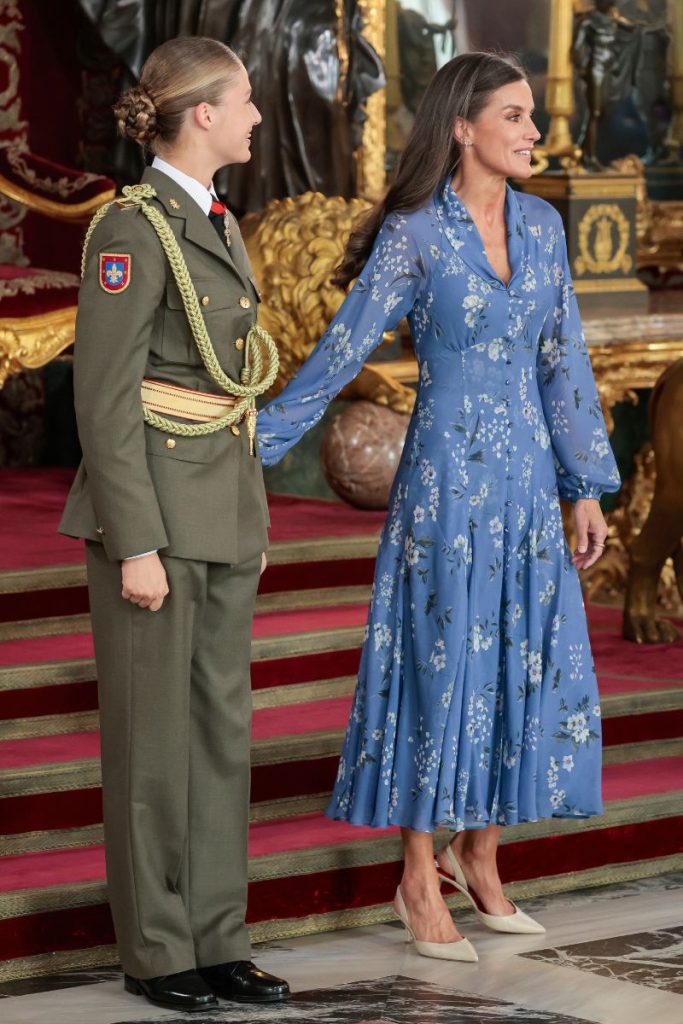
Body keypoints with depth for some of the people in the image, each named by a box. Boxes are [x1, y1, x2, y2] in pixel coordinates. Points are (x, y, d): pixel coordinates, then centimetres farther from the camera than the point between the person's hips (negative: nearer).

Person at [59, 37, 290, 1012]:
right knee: (154, 728, 0)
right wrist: (136, 545, -19)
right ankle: (154, 948, 10)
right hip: (148, 501, -9)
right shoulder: (131, 228, -16)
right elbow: (104, 396, -17)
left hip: (222, 504, 9)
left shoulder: (215, 225, 13)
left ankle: (214, 936, 16)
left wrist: (250, 519, 20)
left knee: (221, 720, 9)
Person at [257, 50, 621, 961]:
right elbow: (340, 353, -8)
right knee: (443, 663, -3)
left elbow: (565, 363, 9)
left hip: (528, 474, 5)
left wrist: (586, 490, 7)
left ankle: (478, 852, 21)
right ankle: (419, 881, 6)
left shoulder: (542, 226, 7)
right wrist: (253, 449, -10)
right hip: (446, 473, -5)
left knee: (524, 662, 6)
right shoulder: (413, 234, -9)